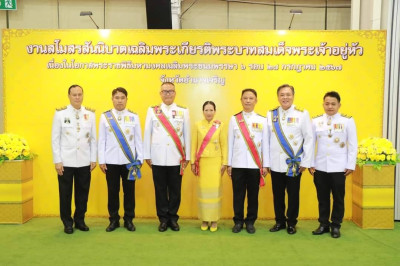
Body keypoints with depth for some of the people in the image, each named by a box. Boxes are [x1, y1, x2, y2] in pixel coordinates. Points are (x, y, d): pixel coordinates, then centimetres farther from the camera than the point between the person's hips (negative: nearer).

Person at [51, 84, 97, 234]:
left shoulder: (90, 114, 5)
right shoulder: (60, 114, 0)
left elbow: (93, 138, 7)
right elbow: (55, 139, 0)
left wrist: (93, 159, 3)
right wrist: (57, 161, -5)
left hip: (84, 162, 2)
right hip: (66, 161, -1)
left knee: (83, 192, 8)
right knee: (65, 193, 7)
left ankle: (80, 220, 24)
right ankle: (67, 222, 23)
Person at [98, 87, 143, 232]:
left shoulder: (134, 116, 3)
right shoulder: (105, 116, 3)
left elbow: (138, 140, 3)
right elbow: (101, 140, 3)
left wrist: (139, 159, 0)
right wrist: (101, 161, 0)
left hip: (129, 161, 0)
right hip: (111, 161, 0)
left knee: (129, 191, 7)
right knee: (113, 191, 8)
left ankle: (128, 220, 21)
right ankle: (114, 220, 22)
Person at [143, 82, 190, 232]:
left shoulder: (183, 111, 6)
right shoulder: (152, 111, 6)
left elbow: (187, 134, 5)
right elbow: (147, 133, 6)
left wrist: (187, 156, 4)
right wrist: (147, 155, 3)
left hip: (176, 158, 0)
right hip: (158, 158, 0)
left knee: (175, 190, 6)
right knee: (160, 190, 7)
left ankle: (173, 218, 21)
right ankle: (163, 219, 20)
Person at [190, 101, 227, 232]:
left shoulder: (220, 125, 1)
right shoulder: (198, 125, 4)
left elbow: (224, 144, 2)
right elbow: (194, 144, 5)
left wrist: (224, 162, -2)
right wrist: (193, 162, 2)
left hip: (216, 161, -1)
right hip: (202, 161, 1)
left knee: (215, 189, -1)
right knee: (203, 189, 3)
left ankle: (214, 219, 11)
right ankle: (204, 219, 15)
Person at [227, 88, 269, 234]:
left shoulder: (262, 120, 4)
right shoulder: (234, 119, 5)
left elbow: (265, 144, 4)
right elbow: (230, 142, 5)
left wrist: (265, 165, 2)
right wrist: (229, 163, 3)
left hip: (255, 165, 0)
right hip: (237, 164, 0)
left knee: (253, 194, 7)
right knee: (238, 194, 5)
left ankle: (250, 221, 21)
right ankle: (238, 221, 19)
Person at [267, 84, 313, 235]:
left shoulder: (302, 114, -1)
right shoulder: (270, 114, 5)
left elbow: (309, 139, -2)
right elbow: (266, 139, 3)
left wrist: (306, 162, -6)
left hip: (294, 164, -2)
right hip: (276, 164, 2)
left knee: (293, 195, 9)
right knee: (278, 195, 10)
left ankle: (291, 223, 25)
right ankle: (279, 221, 27)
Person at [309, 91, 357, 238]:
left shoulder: (348, 121, -2)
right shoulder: (316, 121, 4)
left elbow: (353, 145, -1)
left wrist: (351, 165, -4)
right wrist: (310, 163, 1)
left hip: (339, 167, -2)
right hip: (320, 166, 2)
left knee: (338, 198, 8)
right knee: (322, 197, 10)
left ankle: (336, 226, 22)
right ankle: (323, 224, 24)